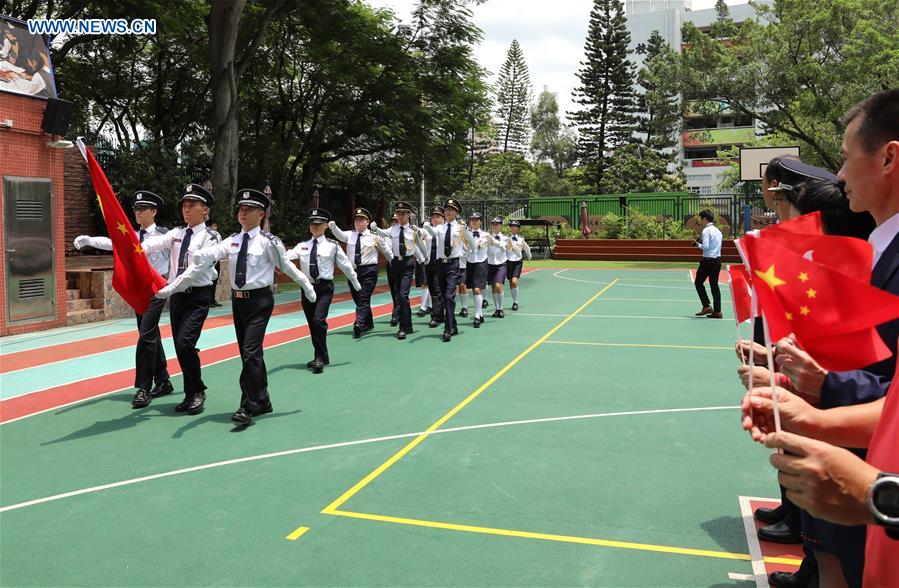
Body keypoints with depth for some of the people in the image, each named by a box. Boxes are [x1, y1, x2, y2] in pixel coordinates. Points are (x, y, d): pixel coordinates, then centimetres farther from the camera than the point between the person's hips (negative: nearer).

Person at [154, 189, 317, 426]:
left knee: (250, 352, -13)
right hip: (238, 300, 6)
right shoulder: (232, 241, 5)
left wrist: (308, 289, 8)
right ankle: (263, 402, 28)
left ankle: (248, 407, -5)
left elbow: (287, 266, -2)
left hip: (259, 300, -6)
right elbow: (204, 258, -4)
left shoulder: (268, 242, -9)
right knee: (249, 353, 13)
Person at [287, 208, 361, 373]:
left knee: (319, 320, -18)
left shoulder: (332, 245, -1)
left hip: (324, 287, -4)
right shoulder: (303, 246, 6)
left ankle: (321, 358, -8)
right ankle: (320, 357, 26)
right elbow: (287, 256, -10)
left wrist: (356, 283, 15)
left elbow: (345, 265, 7)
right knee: (311, 323, 11)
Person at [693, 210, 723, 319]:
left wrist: (698, 245, -1)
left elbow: (705, 246, -20)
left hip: (708, 260, -8)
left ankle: (706, 306, -3)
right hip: (718, 259, 8)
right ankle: (717, 311, 5)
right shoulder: (718, 230, 16)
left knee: (698, 282, 5)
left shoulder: (706, 230, -11)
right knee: (714, 285, 8)